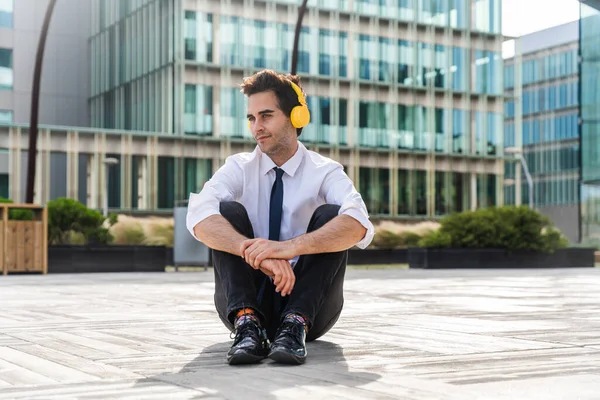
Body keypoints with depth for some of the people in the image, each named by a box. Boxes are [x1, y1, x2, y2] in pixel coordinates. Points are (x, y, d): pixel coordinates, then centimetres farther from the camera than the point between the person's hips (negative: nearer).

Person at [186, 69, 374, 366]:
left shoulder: (325, 172, -3)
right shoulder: (238, 169, 1)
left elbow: (359, 225, -26)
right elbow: (199, 219, -21)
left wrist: (290, 246, -42)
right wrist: (257, 253, -39)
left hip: (309, 302, -1)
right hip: (248, 298, 1)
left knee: (330, 216, -22)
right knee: (228, 211, -19)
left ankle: (296, 324, -33)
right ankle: (247, 322, -32)